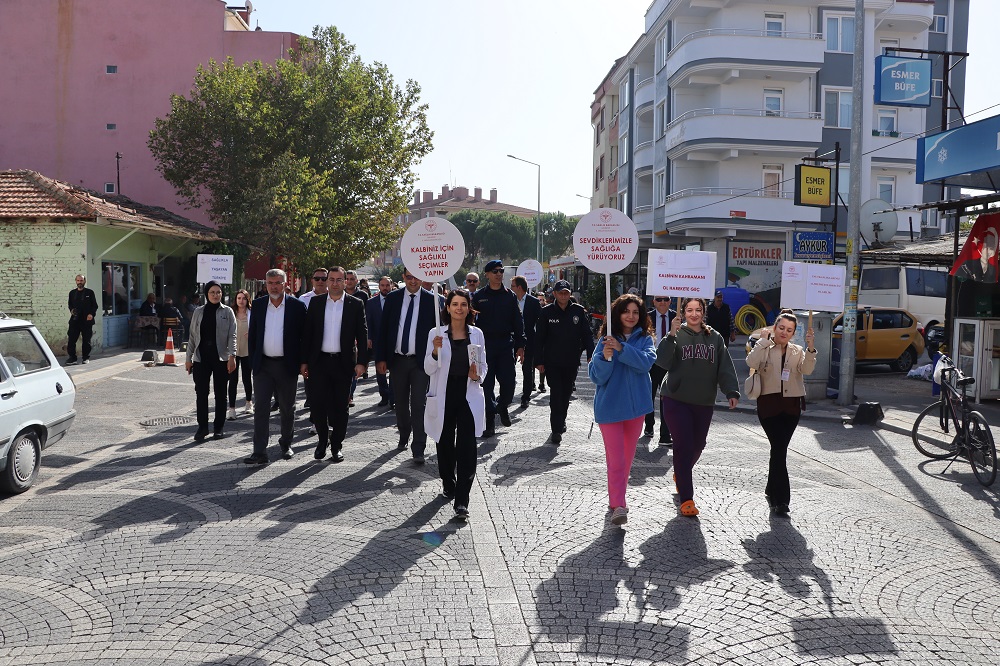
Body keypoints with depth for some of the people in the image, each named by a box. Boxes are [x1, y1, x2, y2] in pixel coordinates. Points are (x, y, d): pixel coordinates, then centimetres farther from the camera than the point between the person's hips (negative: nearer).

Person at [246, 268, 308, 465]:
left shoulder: (297, 306, -3)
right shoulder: (258, 305, 6)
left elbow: (304, 336, -1)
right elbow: (252, 335, 10)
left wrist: (300, 363, -4)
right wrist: (253, 360, 4)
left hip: (287, 365, -2)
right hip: (263, 365, 2)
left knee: (287, 408, 11)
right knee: (260, 408, -3)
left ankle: (286, 443, 29)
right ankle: (259, 452, -3)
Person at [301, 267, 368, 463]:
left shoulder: (356, 304, 2)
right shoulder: (316, 302, 6)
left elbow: (362, 334, 1)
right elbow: (307, 333, 7)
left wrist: (361, 362, -6)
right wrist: (304, 361, 3)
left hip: (343, 363, -1)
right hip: (319, 362, 1)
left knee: (340, 406, 5)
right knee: (318, 404, 1)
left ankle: (337, 445, 16)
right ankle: (323, 440, 22)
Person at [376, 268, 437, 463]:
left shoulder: (431, 300, -3)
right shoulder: (393, 298, 3)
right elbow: (383, 329, 4)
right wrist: (381, 358, -2)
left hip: (421, 360, -3)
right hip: (397, 359, 3)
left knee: (418, 405, -5)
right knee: (400, 403, 16)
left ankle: (418, 450, -2)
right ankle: (404, 436, 37)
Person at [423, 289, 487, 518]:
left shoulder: (476, 334, 4)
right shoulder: (436, 334, -1)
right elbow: (428, 369, -4)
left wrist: (477, 376, -9)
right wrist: (435, 351, -22)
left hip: (469, 397, 0)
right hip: (445, 396, 0)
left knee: (467, 448, -8)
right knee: (445, 444, 13)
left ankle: (462, 501, -7)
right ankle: (448, 486, 38)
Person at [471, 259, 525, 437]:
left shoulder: (510, 296, 8)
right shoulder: (478, 296, 4)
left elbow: (518, 322, 8)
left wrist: (520, 345, 1)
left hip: (506, 345, 1)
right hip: (485, 345, -1)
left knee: (508, 383, -3)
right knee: (487, 384, 0)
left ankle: (502, 405, 30)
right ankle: (490, 423, 8)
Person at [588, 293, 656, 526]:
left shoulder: (645, 339, 1)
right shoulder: (606, 340, -3)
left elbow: (646, 363, -19)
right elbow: (596, 376, -7)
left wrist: (622, 348, -29)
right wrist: (605, 357, -25)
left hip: (636, 405, 3)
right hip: (610, 407, -3)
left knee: (627, 457, 16)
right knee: (615, 460, -9)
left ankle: (617, 500, 32)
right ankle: (618, 506, -5)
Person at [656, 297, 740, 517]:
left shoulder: (715, 338, 6)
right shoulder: (677, 335, -4)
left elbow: (725, 367, 4)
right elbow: (663, 362, -16)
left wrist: (732, 391, -7)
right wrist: (671, 336, -27)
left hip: (704, 402, 4)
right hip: (676, 400, -4)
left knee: (698, 445, 13)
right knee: (683, 445, -8)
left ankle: (681, 474, 44)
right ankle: (686, 499, -3)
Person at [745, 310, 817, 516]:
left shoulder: (797, 351, 13)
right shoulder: (765, 348, 3)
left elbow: (807, 370, -7)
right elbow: (751, 362, -18)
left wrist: (810, 348, -21)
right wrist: (763, 340, -15)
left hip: (791, 406, 4)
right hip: (769, 404, -4)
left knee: (779, 448, 9)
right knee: (779, 448, -11)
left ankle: (772, 491, 26)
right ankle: (781, 498, -7)